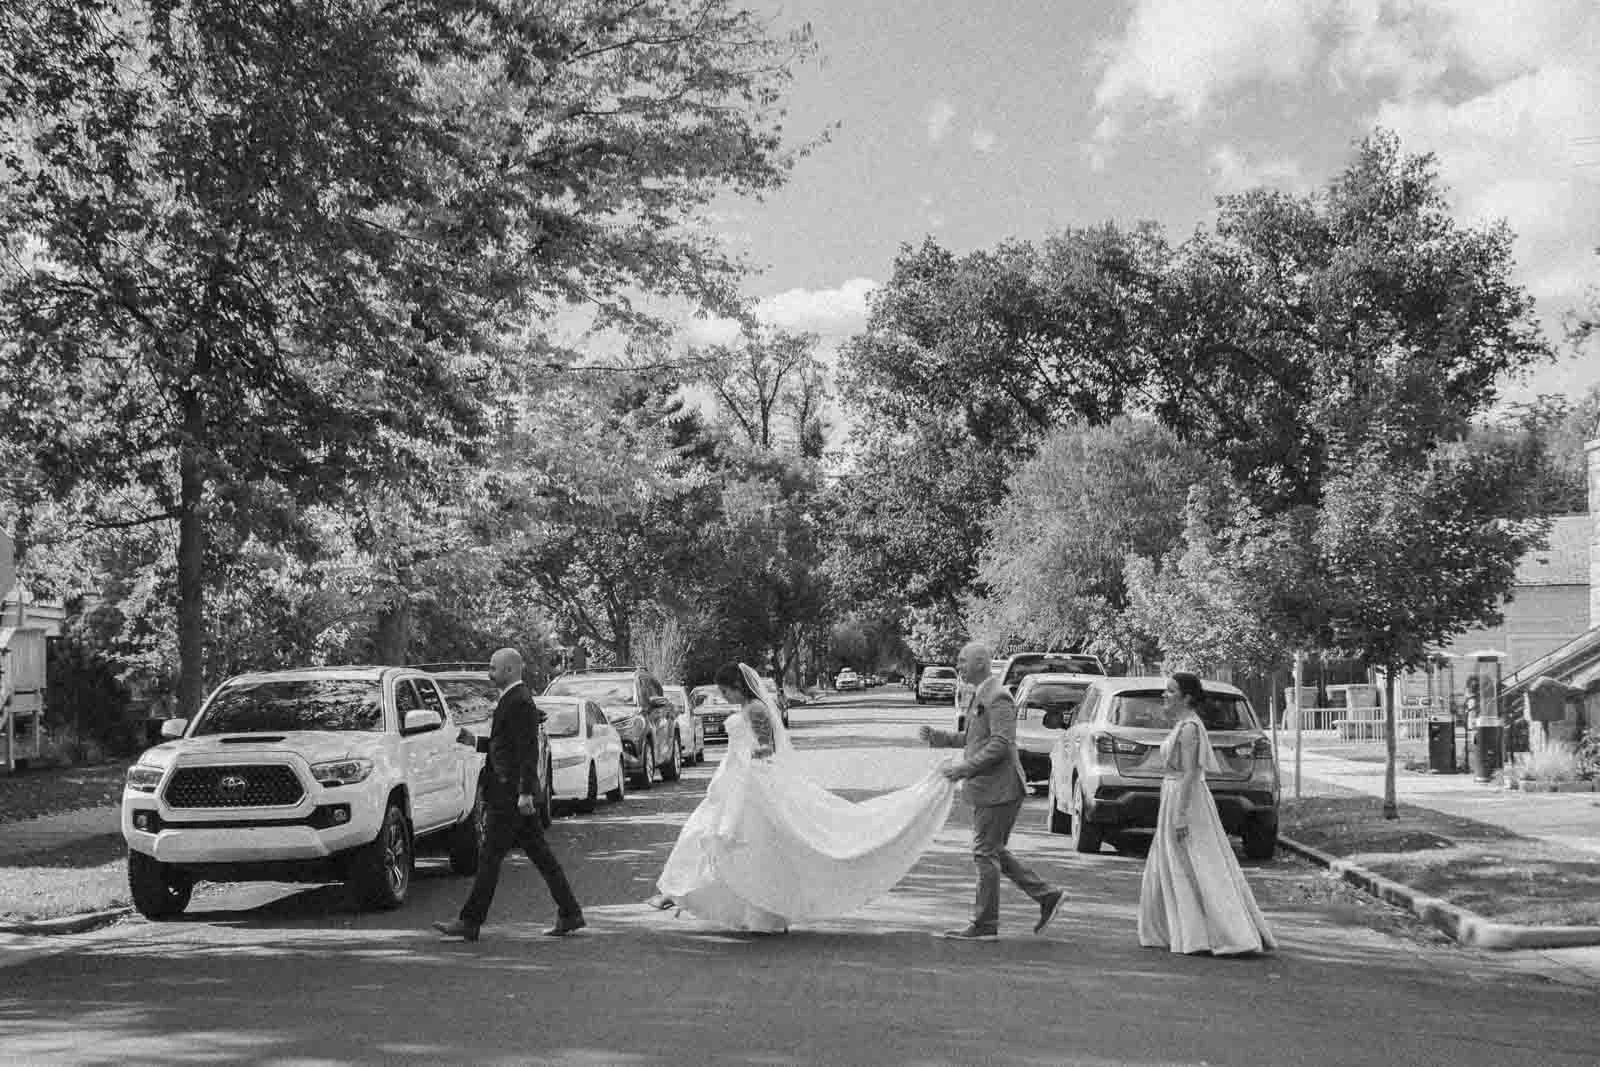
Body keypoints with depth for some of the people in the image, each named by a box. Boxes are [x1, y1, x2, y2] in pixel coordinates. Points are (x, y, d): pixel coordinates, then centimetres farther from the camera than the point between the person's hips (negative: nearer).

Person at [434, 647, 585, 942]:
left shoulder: (519, 703, -15)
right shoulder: (512, 700, 17)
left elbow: (528, 749, -21)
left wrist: (525, 792, -24)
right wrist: (476, 742, 14)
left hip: (510, 794, -10)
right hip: (517, 792, 10)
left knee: (489, 857, -5)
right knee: (541, 855, 10)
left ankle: (470, 922, 0)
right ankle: (570, 914, 13)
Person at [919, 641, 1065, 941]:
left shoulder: (997, 698, -16)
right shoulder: (977, 696, 15)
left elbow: (1001, 743, -23)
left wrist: (965, 768, -25)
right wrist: (937, 737, 12)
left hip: (998, 788, -10)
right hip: (987, 789, 10)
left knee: (986, 853, -5)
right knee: (994, 852, 14)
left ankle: (984, 925, 2)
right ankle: (1046, 895, 19)